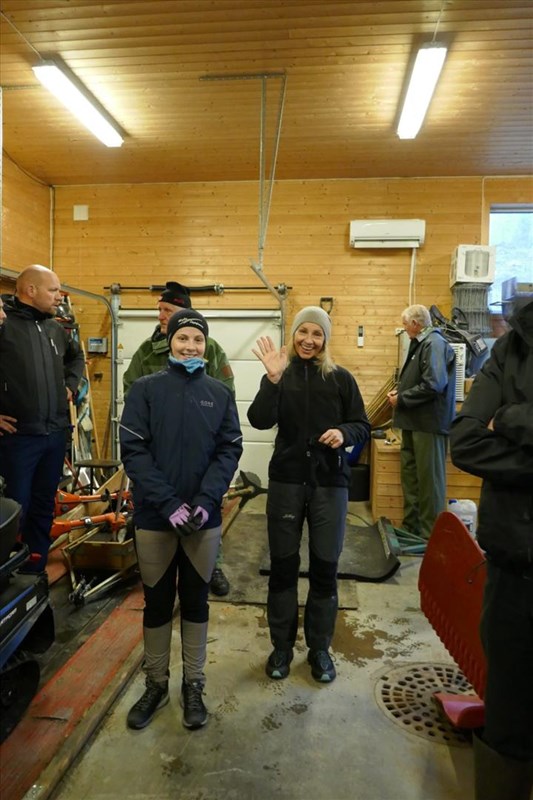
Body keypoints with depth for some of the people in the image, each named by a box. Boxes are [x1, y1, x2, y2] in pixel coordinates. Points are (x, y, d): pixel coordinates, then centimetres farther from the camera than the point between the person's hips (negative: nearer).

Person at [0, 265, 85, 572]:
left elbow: (77, 355, 30)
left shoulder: (56, 328, 10)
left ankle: (36, 569, 30)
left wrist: (70, 384, 15)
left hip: (56, 433, 6)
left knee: (44, 506, 15)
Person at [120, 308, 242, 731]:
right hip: (154, 517, -1)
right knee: (157, 602, 14)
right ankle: (156, 684, 34)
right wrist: (169, 504, -17)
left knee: (196, 601, 14)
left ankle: (194, 685, 32)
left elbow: (230, 450, -2)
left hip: (205, 517, 1)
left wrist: (204, 501, -15)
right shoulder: (145, 389, -2)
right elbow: (133, 450, -9)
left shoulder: (220, 393, 3)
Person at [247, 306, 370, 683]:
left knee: (325, 567, 9)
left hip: (330, 482, 0)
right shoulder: (279, 375, 1)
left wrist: (343, 432, -18)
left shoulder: (341, 378, 0)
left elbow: (362, 426, 4)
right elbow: (260, 421, -14)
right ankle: (282, 646, 29)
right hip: (287, 480, 0)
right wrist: (273, 378, -25)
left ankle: (320, 648, 29)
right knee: (283, 564, 10)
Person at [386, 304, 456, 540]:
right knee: (410, 474, 16)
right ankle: (411, 526, 28)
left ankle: (430, 533, 12)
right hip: (414, 422, 10)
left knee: (429, 479, 0)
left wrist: (402, 399, -15)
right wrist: (400, 391, 3)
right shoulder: (420, 344, 14)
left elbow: (433, 385, -25)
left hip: (429, 423, -10)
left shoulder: (434, 344, -15)